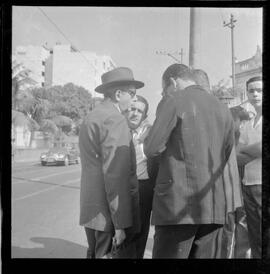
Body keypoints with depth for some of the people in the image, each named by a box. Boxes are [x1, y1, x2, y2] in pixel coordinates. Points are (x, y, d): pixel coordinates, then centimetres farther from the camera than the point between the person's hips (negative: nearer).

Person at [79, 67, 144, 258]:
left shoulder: (91, 118, 16)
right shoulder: (115, 120, -15)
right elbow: (115, 174, -21)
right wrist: (121, 224, -19)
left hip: (91, 212, 10)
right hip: (110, 214, -10)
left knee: (96, 254, 18)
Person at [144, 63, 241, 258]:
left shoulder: (175, 103, -6)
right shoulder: (223, 109, 11)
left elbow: (151, 149, -7)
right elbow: (227, 157, 16)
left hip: (179, 205, -6)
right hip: (215, 206, 6)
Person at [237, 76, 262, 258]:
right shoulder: (247, 126, 16)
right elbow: (239, 158, 9)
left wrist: (246, 149, 1)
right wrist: (257, 152, -8)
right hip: (249, 186, 6)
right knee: (256, 242, 12)